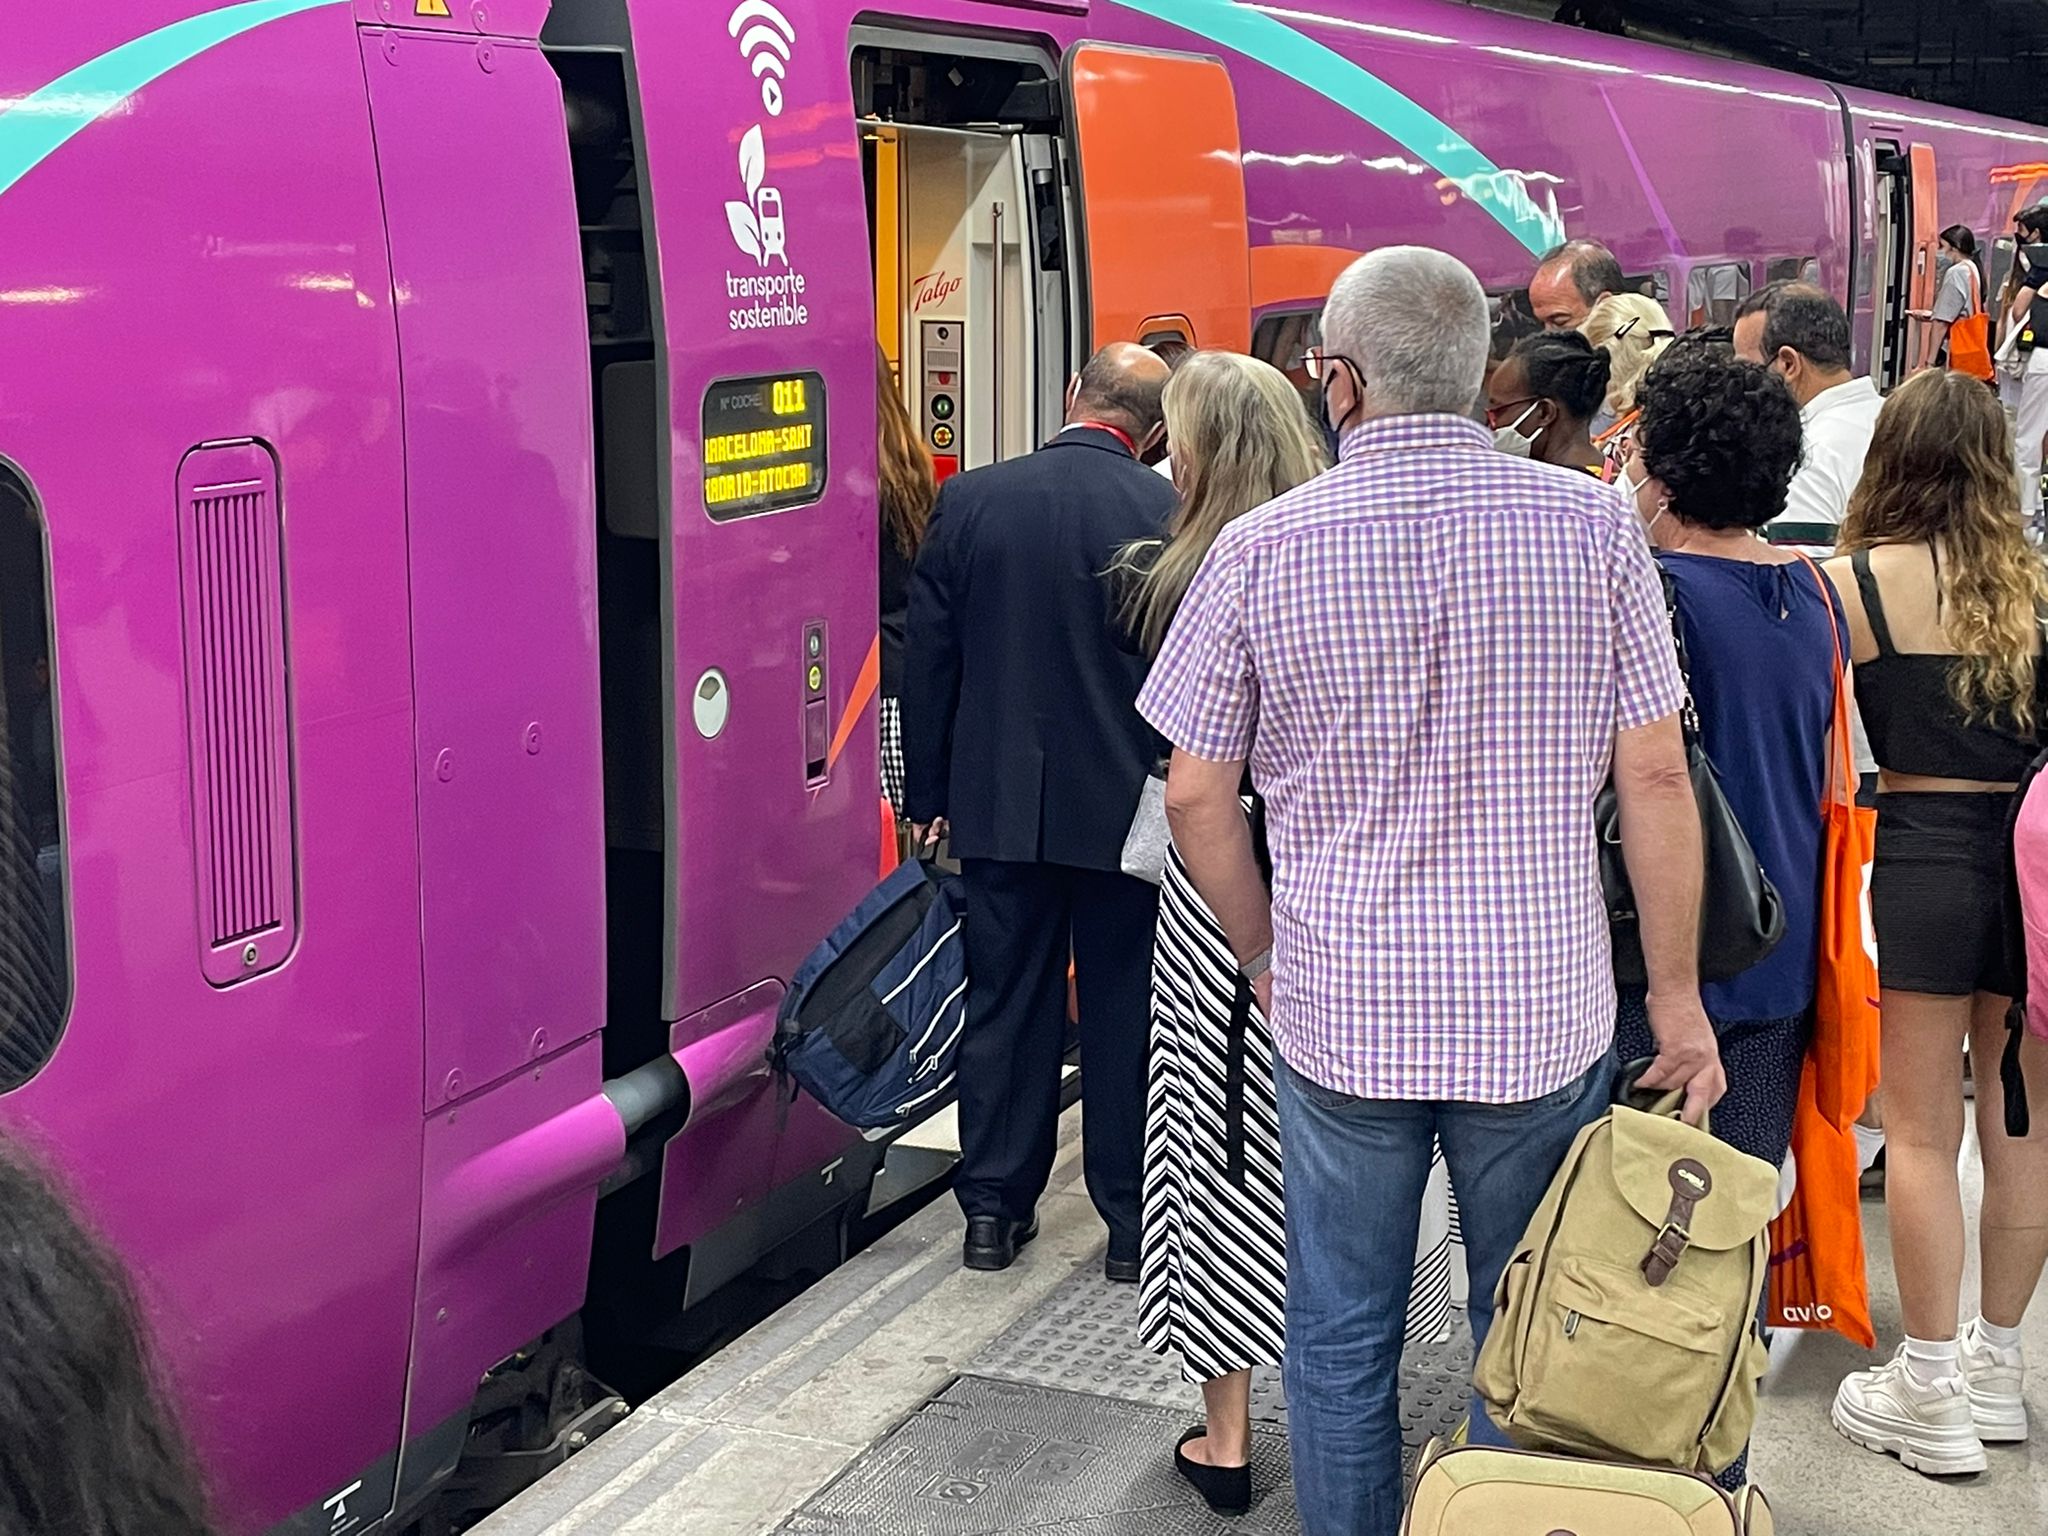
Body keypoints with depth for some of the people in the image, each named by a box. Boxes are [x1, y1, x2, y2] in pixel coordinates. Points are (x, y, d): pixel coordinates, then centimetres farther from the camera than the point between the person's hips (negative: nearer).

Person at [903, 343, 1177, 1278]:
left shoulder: (970, 501, -4)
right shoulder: (1174, 517, -9)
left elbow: (927, 661, 1)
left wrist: (928, 795, 9)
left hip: (1001, 806, 1)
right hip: (1130, 809, -1)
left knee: (1005, 1001, 12)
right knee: (1124, 1012, 9)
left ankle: (995, 1208, 18)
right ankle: (1131, 1220, 16)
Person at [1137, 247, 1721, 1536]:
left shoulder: (1263, 547, -6)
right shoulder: (1594, 523, -7)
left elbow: (1196, 796, -3)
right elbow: (1656, 777, -6)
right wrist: (1678, 997, 3)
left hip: (1337, 1008, 0)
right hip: (1543, 1013, 0)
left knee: (1342, 1338, 15)